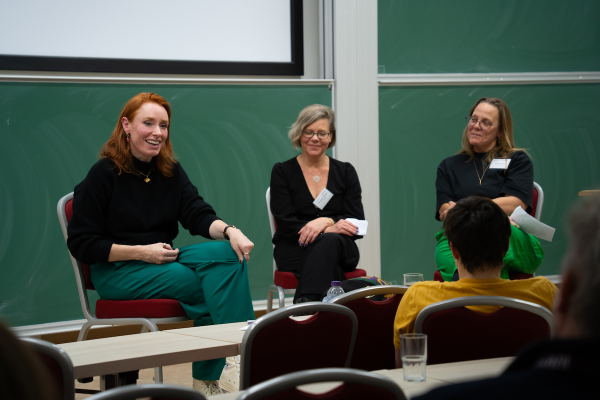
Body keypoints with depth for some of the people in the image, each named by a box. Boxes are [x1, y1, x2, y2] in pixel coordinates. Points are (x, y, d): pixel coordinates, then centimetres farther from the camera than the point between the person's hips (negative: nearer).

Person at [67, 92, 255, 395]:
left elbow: (198, 215, 0)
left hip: (164, 261, 6)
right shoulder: (103, 174, -7)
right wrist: (141, 252, -16)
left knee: (226, 253, -23)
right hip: (116, 272, -6)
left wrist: (229, 231, -23)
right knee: (217, 285, -24)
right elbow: (81, 245, -8)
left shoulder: (171, 171, 12)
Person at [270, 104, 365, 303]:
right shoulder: (282, 172, 7)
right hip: (295, 250, -1)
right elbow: (285, 223, -4)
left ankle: (305, 304, -53)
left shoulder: (345, 172, 13)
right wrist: (330, 228, -18)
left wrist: (325, 221, -17)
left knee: (329, 242, -38)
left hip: (341, 250, 1)